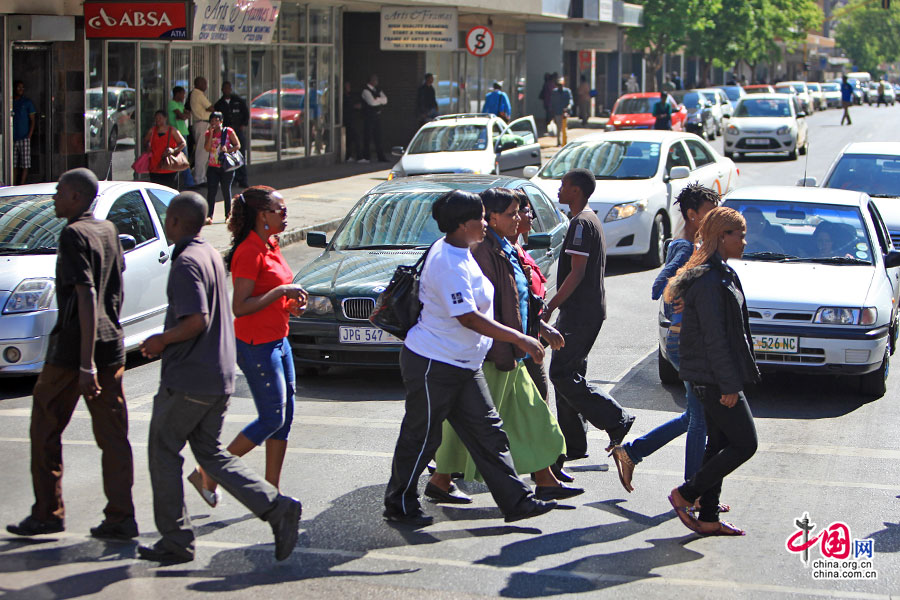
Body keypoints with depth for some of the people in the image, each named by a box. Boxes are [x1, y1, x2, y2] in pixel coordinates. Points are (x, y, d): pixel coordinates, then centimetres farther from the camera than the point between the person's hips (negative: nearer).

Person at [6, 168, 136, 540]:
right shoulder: (108, 231, 11)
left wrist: (86, 364, -24)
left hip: (73, 347, -7)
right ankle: (120, 519, 4)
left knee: (45, 429, 7)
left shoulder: (73, 235, -13)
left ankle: (47, 513, 12)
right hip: (112, 344, 7)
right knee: (113, 435, 6)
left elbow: (87, 297, -21)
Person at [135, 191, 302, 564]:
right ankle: (276, 507, 0)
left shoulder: (186, 263, -17)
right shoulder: (212, 256, 12)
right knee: (210, 452, 14)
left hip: (187, 379, -9)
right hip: (219, 376, 9)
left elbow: (196, 321, -26)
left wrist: (161, 341, -11)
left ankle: (175, 541, 12)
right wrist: (168, 341, 19)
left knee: (164, 452, 6)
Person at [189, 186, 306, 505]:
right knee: (272, 418, -5)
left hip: (278, 341, 10)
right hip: (257, 346, -10)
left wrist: (290, 303, 5)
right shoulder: (249, 252, -18)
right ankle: (208, 474, 6)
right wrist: (282, 291, -22)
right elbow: (239, 307, -23)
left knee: (285, 416, 10)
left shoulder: (270, 246, 11)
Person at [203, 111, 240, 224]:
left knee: (226, 191, 6)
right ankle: (209, 216, -10)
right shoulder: (208, 133, 6)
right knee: (211, 191, -6)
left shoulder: (229, 132, -1)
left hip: (226, 167, -2)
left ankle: (228, 215, 19)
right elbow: (207, 148, -8)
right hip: (212, 167, 2)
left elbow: (238, 145, -1)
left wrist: (228, 150, -18)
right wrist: (211, 133, -11)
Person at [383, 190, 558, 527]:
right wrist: (519, 339, -24)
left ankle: (515, 501, 10)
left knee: (487, 430, 8)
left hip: (463, 365, 10)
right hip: (432, 364, -10)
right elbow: (468, 318, -27)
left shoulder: (459, 253, 10)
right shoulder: (448, 262, -22)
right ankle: (399, 505, 19)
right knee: (421, 436, 3)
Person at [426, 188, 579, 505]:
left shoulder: (507, 250, 12)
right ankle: (441, 481, 12)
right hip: (492, 356, -10)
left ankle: (545, 481, 20)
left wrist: (540, 327, 18)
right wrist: (504, 353, -23)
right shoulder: (484, 252, -19)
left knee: (531, 414, 13)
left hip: (508, 356, 10)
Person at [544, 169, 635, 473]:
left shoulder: (581, 223, -15)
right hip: (584, 311, 10)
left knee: (562, 374, -11)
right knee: (567, 374, 11)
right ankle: (573, 445, 13)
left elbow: (577, 272, -21)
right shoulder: (591, 220, 18)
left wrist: (550, 307, -20)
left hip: (581, 315, -10)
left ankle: (616, 420, -6)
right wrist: (556, 306, 25)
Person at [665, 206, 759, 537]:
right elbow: (714, 337, -21)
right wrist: (728, 385, -20)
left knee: (720, 444, 13)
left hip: (712, 378, 10)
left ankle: (708, 519, 18)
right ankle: (685, 494, 4)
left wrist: (732, 379, 20)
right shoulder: (710, 280, -19)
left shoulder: (722, 274, 13)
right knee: (745, 444, -4)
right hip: (714, 377, -10)